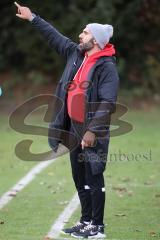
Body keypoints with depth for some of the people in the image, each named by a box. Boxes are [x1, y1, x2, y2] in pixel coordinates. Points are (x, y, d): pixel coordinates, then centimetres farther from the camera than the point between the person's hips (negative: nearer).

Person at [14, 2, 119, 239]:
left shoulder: (107, 67, -15)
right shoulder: (75, 53, 8)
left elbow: (107, 103, -21)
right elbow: (54, 36, 22)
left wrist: (92, 130, -25)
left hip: (92, 132, -8)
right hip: (73, 128, 8)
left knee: (93, 178, -4)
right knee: (79, 178, 13)